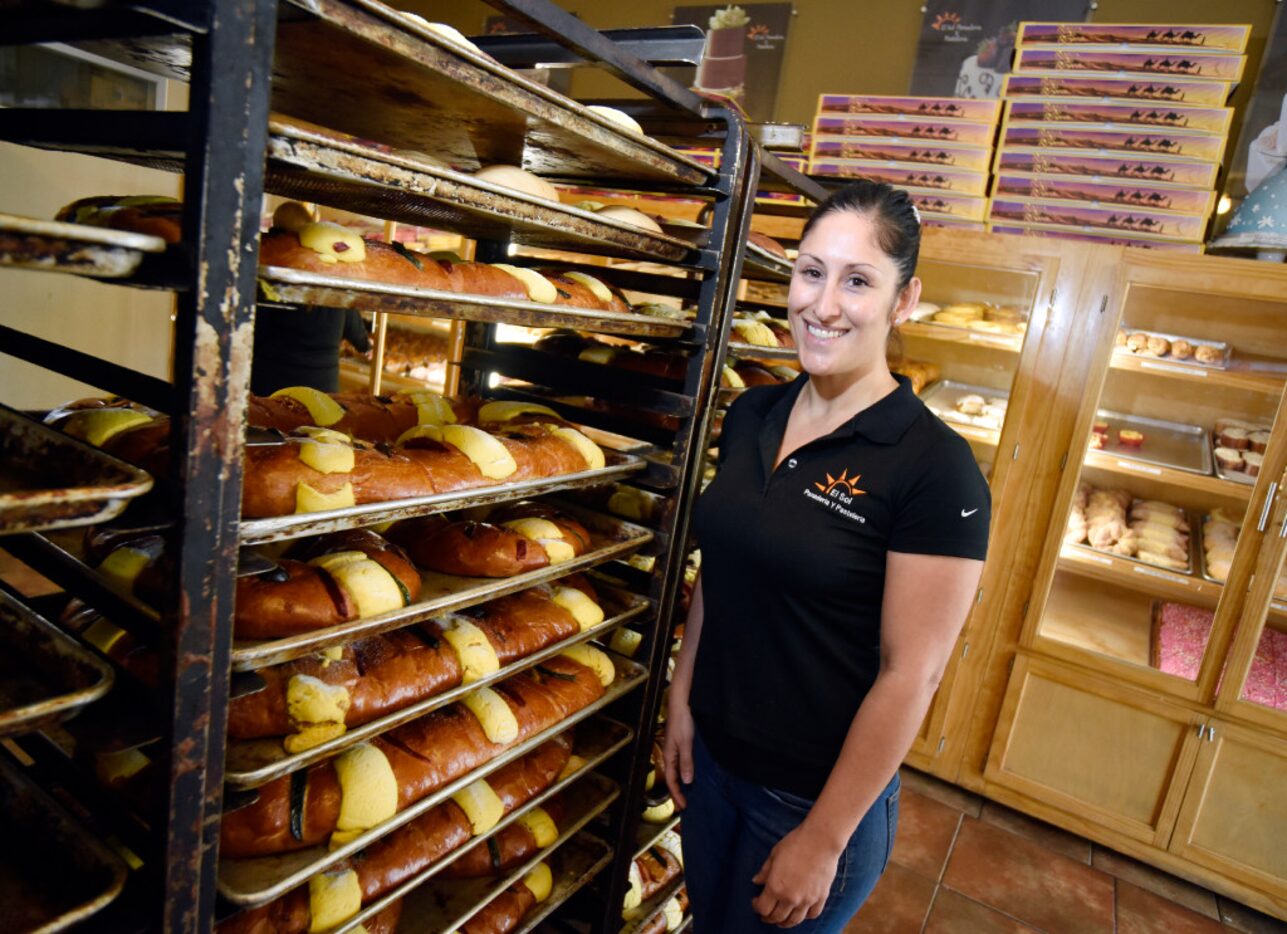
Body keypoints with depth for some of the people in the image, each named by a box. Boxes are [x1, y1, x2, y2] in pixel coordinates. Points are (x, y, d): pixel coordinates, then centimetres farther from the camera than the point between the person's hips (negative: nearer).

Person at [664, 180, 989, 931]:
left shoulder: (935, 468, -20)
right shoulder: (751, 416, -3)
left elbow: (911, 674, -19)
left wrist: (823, 840, -14)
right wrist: (682, 699, 4)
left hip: (816, 797, -5)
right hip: (712, 757, 6)